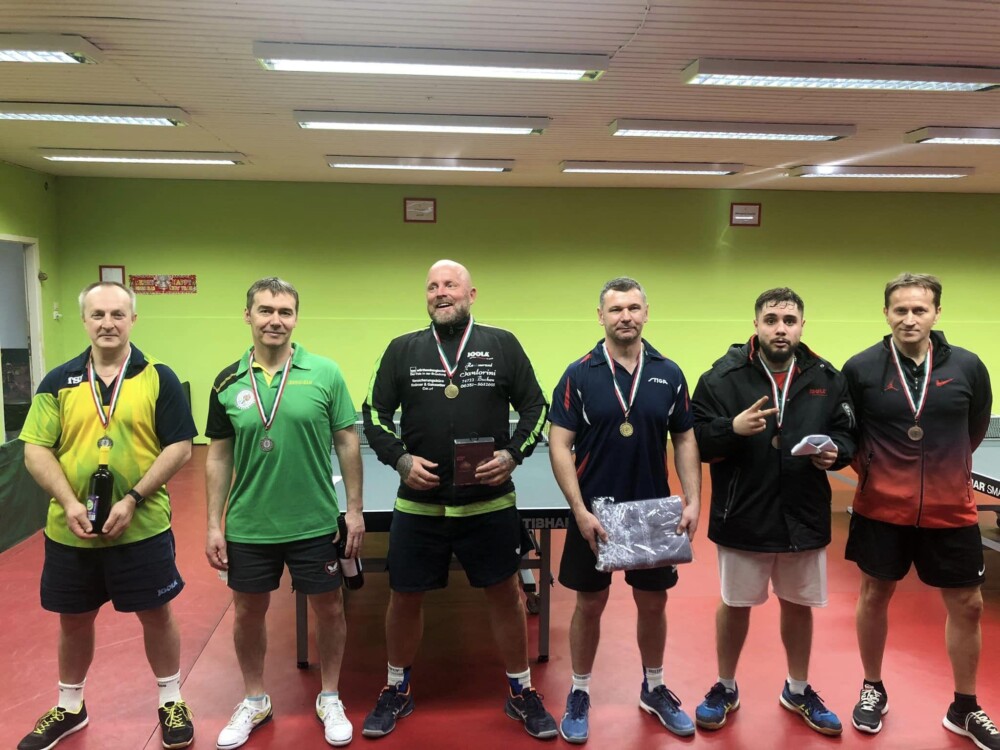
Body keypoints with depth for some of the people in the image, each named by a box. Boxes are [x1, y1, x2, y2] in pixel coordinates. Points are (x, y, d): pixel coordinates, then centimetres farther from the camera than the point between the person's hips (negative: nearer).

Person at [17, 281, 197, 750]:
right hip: (70, 532, 3)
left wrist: (132, 500, -17)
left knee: (156, 614, 9)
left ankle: (171, 702, 30)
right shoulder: (59, 382, 3)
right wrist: (68, 503, -15)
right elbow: (35, 450, 0)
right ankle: (69, 708, 40)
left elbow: (180, 448, -8)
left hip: (143, 529, -2)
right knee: (73, 620, 18)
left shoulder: (159, 379, -5)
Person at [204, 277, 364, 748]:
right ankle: (255, 701, 39)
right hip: (248, 527, 2)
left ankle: (330, 699, 34)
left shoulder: (325, 373, -7)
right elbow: (219, 456, 4)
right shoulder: (228, 383, -2)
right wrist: (214, 524, 1)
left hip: (315, 524, -1)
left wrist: (354, 509, -4)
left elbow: (347, 442, -2)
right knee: (248, 613, 15)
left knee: (329, 609, 11)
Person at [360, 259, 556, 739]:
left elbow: (536, 408, 4)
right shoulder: (402, 350, 3)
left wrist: (513, 453, -11)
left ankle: (521, 691, 31)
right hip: (418, 505, 1)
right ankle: (397, 691, 36)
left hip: (490, 505, -1)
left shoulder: (502, 345, 0)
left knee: (505, 594, 10)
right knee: (405, 597, 12)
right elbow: (375, 414, 6)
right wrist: (400, 459, -9)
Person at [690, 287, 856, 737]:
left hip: (805, 518, 3)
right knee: (735, 606, 13)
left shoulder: (827, 378, 1)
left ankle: (798, 691, 40)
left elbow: (847, 435, 8)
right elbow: (694, 441, -9)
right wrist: (733, 429, -26)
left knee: (799, 606, 18)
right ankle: (725, 689, 35)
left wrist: (835, 452, -14)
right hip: (741, 518, -2)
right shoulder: (722, 376, -8)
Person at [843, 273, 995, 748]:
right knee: (874, 597, 12)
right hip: (881, 509, -1)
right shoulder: (860, 369, -9)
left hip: (950, 510, 1)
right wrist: (870, 469, 1)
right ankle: (873, 690, 34)